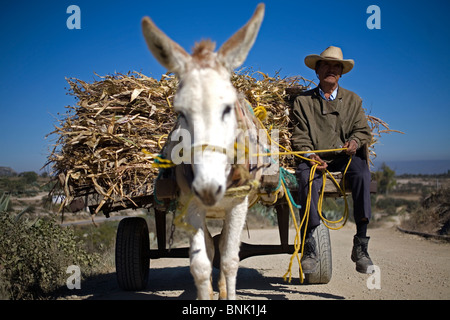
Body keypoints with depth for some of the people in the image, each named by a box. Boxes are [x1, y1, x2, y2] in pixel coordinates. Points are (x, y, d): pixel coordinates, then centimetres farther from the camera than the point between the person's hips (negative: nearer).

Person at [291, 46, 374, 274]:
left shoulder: (353, 100, 18)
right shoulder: (303, 101, 13)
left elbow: (363, 130, 10)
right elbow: (300, 136, 5)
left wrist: (355, 141, -14)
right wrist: (310, 155, -15)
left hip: (344, 157, 1)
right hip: (314, 158, -1)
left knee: (361, 173, -33)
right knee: (307, 178, -35)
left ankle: (360, 245, -29)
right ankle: (309, 245, -30)